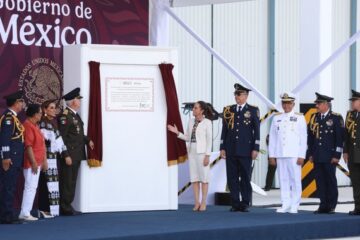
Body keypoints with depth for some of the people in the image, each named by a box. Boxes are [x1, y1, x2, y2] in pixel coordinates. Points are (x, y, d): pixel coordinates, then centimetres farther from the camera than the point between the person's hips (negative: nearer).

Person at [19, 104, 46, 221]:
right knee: (30, 187, -9)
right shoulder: (28, 126, -15)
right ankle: (25, 213, -7)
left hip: (37, 162, 10)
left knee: (32, 187, 11)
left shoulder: (35, 126, 16)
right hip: (31, 163, -10)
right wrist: (33, 162, -21)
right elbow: (28, 146, -20)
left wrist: (43, 161, 19)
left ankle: (26, 212, 14)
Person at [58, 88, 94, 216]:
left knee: (72, 182, 13)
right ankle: (65, 208, 1)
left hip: (77, 155, 9)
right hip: (69, 156, -9)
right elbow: (62, 137, -18)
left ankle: (67, 206, 20)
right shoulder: (65, 116, -15)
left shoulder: (75, 115, 15)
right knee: (67, 182, -4)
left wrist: (87, 140, 7)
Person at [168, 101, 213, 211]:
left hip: (202, 152, -6)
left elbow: (209, 140, -8)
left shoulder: (207, 122, -7)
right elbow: (187, 137, 11)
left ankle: (203, 203, 3)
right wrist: (177, 132, -3)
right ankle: (197, 202, 7)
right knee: (194, 178, 4)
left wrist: (207, 155, -14)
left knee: (203, 177, -1)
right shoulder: (191, 121, 9)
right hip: (192, 152, 6)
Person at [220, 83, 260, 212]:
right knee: (232, 178, 2)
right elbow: (224, 130, 10)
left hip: (246, 151, -3)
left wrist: (255, 149, -6)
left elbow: (256, 131, 0)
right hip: (231, 150, 3)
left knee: (246, 178, 1)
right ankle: (235, 204, 7)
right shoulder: (228, 110, 10)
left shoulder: (253, 110, 2)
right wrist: (222, 148, 5)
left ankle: (245, 204, 6)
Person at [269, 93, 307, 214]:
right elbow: (272, 137, 12)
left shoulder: (299, 118, 3)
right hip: (280, 154, 3)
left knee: (295, 180, -3)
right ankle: (285, 205, 6)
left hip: (294, 155, -3)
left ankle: (294, 206, 1)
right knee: (283, 180, 2)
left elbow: (303, 138, 0)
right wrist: (271, 155, 6)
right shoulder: (277, 118, 11)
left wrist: (301, 156, -7)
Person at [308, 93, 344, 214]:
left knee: (331, 180, 0)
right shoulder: (314, 117, 12)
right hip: (317, 157, 5)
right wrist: (311, 154, 10)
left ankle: (331, 206, 6)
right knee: (320, 180, 4)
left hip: (330, 157, -5)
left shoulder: (336, 118, -4)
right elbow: (310, 136, 15)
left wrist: (337, 155, -11)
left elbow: (340, 138, -6)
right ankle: (323, 205, 8)